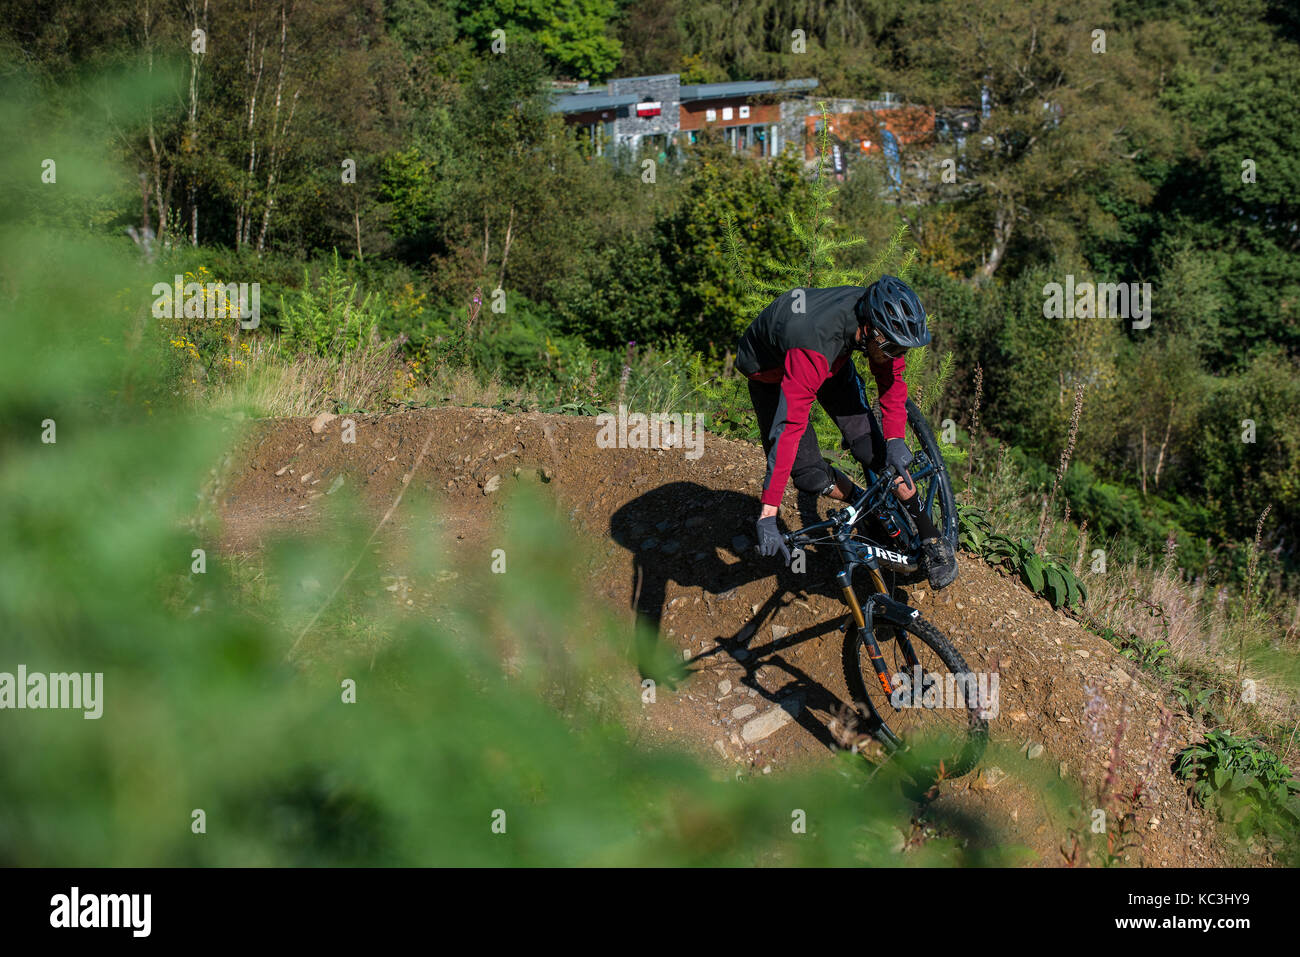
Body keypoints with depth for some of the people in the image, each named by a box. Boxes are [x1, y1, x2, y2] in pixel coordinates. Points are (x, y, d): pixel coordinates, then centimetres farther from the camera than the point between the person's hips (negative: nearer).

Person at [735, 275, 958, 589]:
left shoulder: (879, 318, -29)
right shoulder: (814, 346, -47)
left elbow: (891, 377, -9)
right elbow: (788, 429, -49)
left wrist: (894, 439, -23)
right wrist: (768, 515, -50)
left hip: (833, 361, 4)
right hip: (770, 369, -4)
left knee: (874, 449, -11)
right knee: (810, 475, -12)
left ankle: (932, 541, 2)